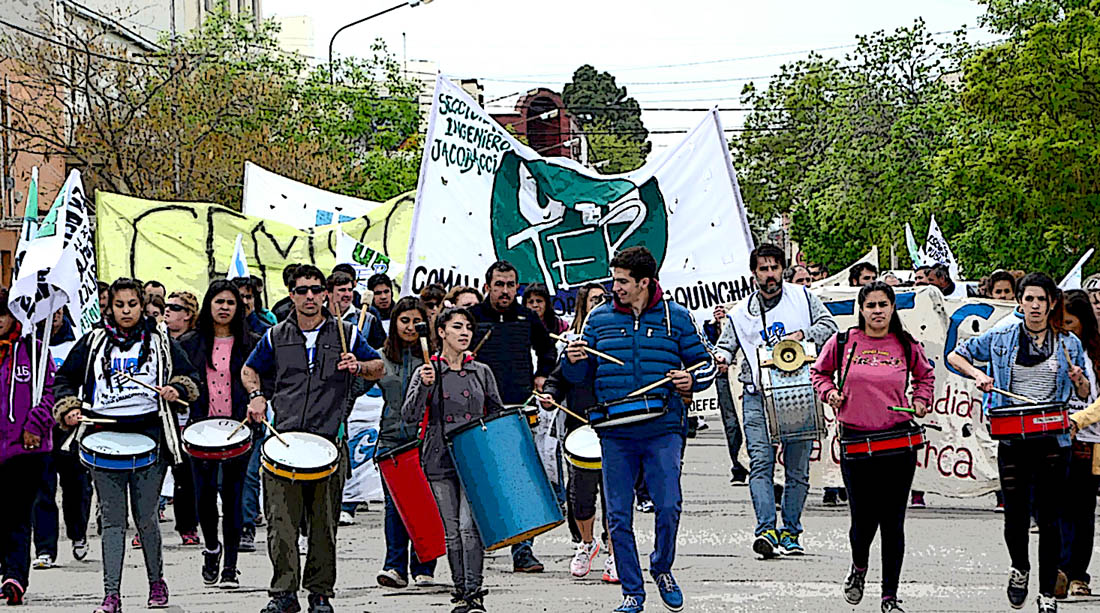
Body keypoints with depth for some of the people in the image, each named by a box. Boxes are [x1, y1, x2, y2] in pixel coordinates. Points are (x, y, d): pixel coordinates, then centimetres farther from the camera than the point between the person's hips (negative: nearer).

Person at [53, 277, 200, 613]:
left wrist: (177, 390, -8)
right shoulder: (93, 342, 11)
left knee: (145, 516, 1)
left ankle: (156, 580, 24)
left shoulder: (161, 341, 10)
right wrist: (69, 408, -1)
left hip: (149, 431, -1)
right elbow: (65, 379, 16)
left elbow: (188, 378, 14)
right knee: (112, 519, -2)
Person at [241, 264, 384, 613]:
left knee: (323, 523, 3)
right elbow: (249, 370, 23)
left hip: (328, 440, 0)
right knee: (281, 521, -8)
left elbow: (378, 368, 16)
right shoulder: (276, 337, 9)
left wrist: (357, 367, -5)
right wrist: (256, 395, 4)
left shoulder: (346, 334, 7)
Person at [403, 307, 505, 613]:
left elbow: (498, 414, 19)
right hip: (441, 462, 0)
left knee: (470, 526, -13)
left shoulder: (482, 372, 10)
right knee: (452, 532, 4)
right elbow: (410, 415, -6)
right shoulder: (426, 373, 4)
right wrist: (424, 386, -21)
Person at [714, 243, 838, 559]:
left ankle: (790, 533, 9)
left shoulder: (802, 297, 11)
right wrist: (721, 357, -8)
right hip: (757, 396, 0)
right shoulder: (742, 313, 15)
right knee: (761, 464, -13)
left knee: (797, 467, 1)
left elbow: (829, 326, 5)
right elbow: (726, 346, 16)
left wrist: (802, 335, -13)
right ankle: (766, 530, -20)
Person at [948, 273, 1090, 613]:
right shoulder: (1001, 338, 5)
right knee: (1016, 517, -1)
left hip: (1053, 441, 0)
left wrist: (1078, 379, -8)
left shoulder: (1069, 344, 7)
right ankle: (1019, 568, 30)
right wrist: (978, 374, -6)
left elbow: (1084, 395, 14)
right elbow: (955, 355, 11)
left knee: (1049, 519, 2)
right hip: (1012, 441, 0)